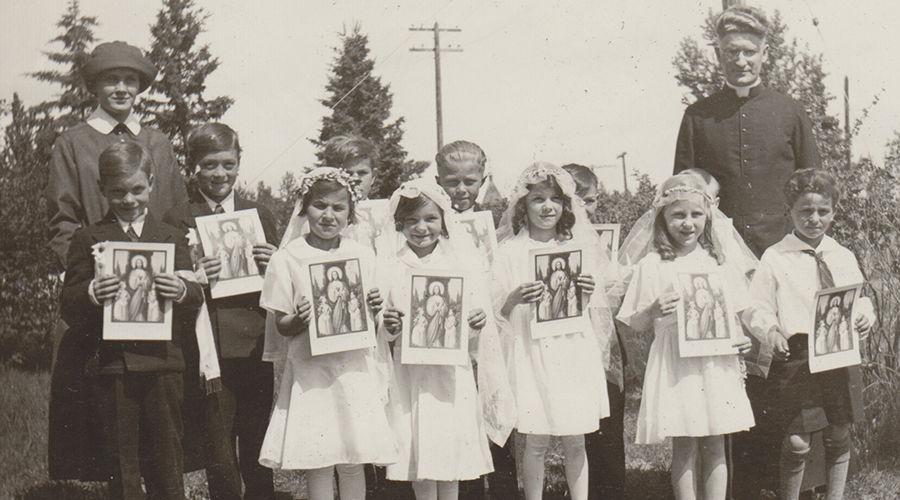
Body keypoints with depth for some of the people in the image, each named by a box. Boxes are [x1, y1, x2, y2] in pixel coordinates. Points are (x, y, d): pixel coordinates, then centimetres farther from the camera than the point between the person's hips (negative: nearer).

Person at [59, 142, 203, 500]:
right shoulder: (88, 239, 8)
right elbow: (67, 303, 3)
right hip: (111, 363, -1)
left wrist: (182, 292, -18)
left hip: (162, 364, 1)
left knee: (167, 465, 5)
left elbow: (196, 298, 5)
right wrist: (91, 293, -18)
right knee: (121, 465, 5)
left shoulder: (171, 238, 12)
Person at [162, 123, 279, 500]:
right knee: (220, 463, 0)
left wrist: (272, 267, -5)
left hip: (257, 346, 3)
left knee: (258, 458, 7)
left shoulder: (260, 215, 15)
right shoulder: (177, 220, 4)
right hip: (209, 351, -3)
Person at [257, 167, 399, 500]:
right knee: (318, 464, 0)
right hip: (311, 370, -2)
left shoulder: (363, 255, 7)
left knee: (353, 462, 4)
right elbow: (282, 326, 1)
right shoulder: (287, 259, -1)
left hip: (356, 368, 2)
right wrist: (300, 320, -20)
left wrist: (376, 308, -7)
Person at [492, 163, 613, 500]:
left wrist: (589, 293, -6)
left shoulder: (581, 247, 10)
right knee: (536, 443, 0)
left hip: (574, 349, 2)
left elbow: (597, 311, 14)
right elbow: (496, 312, 1)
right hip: (532, 354, -2)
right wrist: (517, 299, -18)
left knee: (575, 442, 6)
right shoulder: (510, 251, 2)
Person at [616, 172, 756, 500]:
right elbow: (635, 325, 4)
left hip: (715, 363, 2)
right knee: (684, 447, 1)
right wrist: (654, 310, -16)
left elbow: (734, 311, 17)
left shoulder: (717, 261, 10)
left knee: (715, 446, 5)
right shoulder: (653, 265, 1)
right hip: (674, 363, -2)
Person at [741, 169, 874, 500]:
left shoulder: (844, 258, 12)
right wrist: (770, 331, -21)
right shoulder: (774, 259, 0)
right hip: (797, 355, -4)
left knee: (839, 436, 10)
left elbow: (860, 300, 17)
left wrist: (864, 317, -5)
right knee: (797, 443, -5)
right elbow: (756, 310, -2)